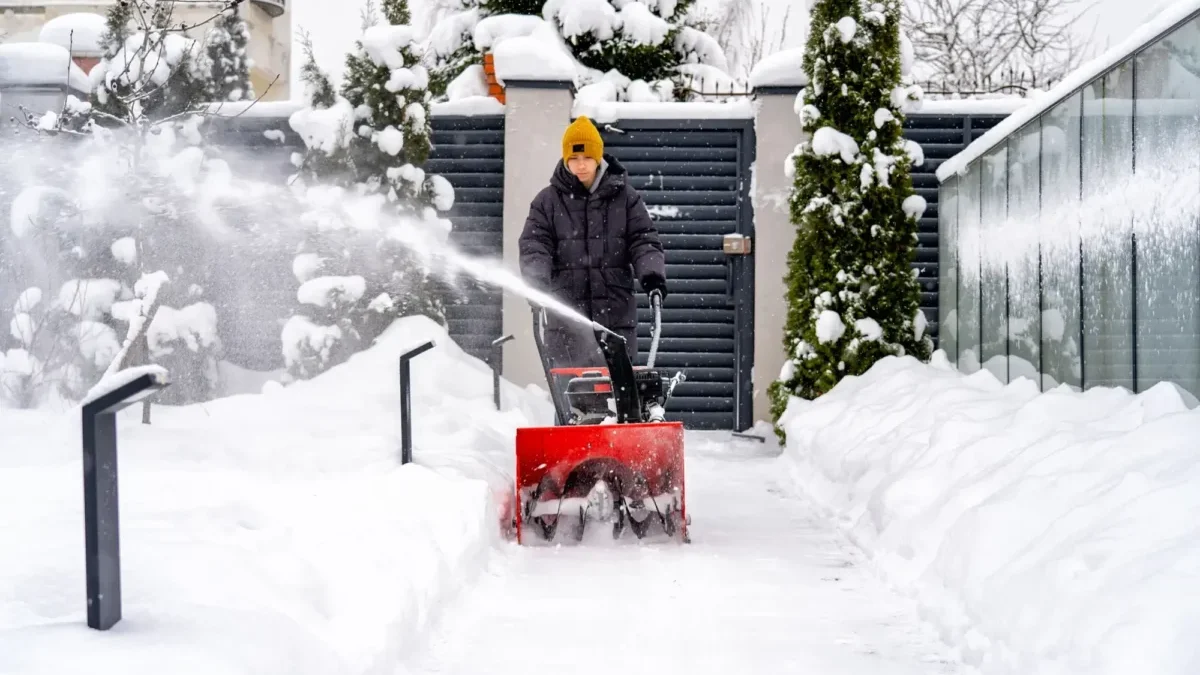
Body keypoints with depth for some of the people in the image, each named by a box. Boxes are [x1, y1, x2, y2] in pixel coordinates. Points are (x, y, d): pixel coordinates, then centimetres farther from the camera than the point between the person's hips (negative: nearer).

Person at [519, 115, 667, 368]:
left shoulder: (624, 196, 7)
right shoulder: (548, 200, 6)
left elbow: (644, 239, 3)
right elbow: (534, 246, -2)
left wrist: (651, 272, -17)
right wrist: (536, 282, -21)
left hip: (616, 312, 1)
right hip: (566, 315, 0)